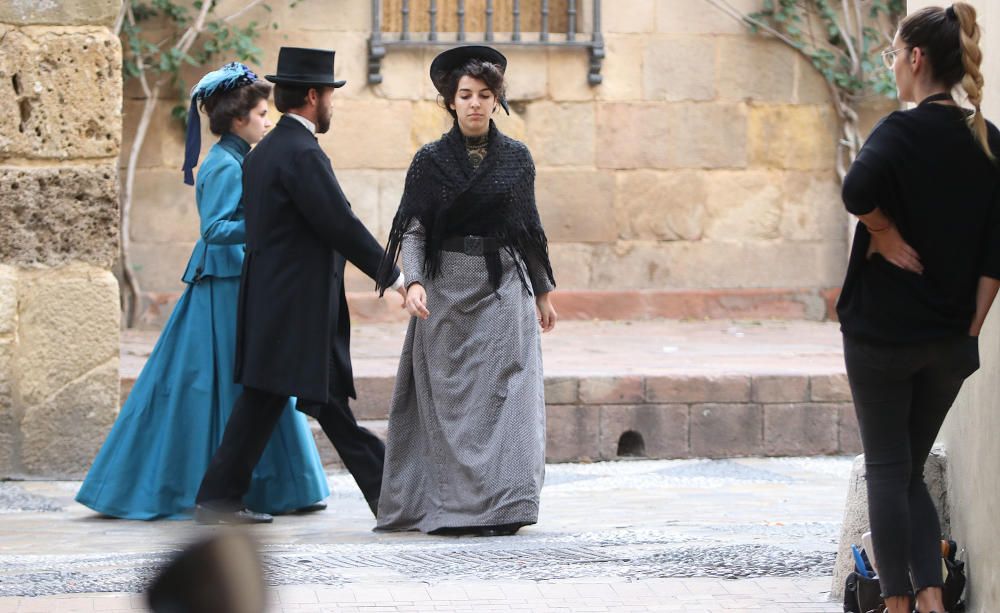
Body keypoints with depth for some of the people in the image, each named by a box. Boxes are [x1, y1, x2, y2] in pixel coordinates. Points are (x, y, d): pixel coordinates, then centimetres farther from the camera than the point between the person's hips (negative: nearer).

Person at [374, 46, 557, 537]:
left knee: (503, 392, -5)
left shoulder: (516, 158, 7)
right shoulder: (431, 160, 1)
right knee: (450, 399, 0)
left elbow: (529, 230, 14)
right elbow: (412, 229, -3)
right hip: (448, 289, -1)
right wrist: (414, 282, -18)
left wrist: (543, 291, 16)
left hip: (504, 290, 1)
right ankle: (450, 507, 4)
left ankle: (500, 506, -4)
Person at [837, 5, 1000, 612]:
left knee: (888, 470, 5)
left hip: (884, 330, -5)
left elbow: (860, 188, -34)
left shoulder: (904, 130, -13)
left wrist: (885, 235, -17)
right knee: (911, 470, 16)